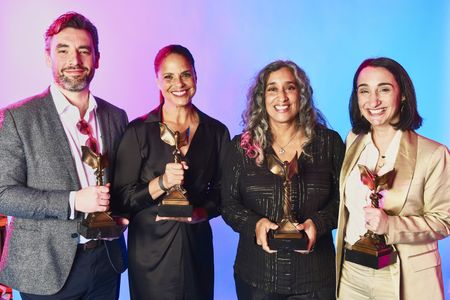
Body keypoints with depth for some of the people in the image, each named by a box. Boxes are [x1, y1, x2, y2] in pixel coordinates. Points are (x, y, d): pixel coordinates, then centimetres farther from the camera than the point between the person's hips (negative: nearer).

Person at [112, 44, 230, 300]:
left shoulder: (217, 132, 0)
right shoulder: (139, 131, -7)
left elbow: (221, 193, 5)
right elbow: (121, 200, -8)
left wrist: (200, 213, -12)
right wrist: (162, 183, -22)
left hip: (197, 246, 2)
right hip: (150, 249, -2)